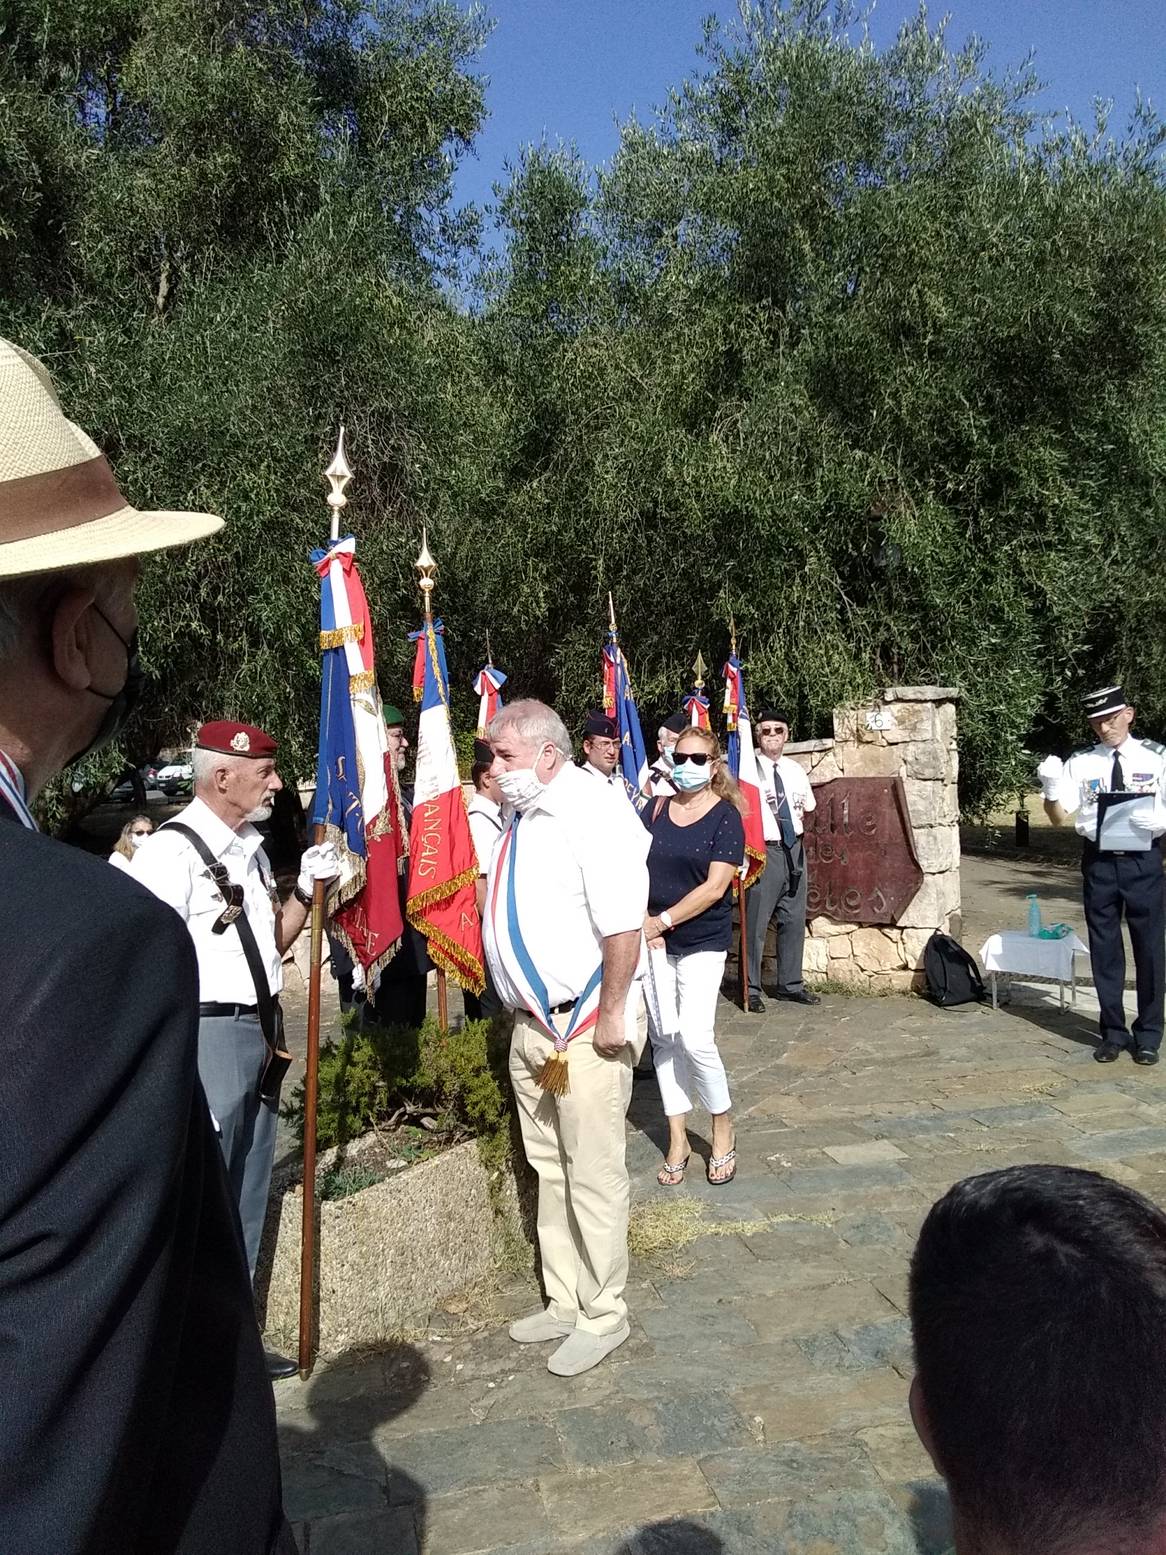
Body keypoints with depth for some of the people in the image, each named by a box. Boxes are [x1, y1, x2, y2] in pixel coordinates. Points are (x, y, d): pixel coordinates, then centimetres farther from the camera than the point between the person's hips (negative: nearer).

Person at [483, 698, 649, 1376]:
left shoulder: (593, 810, -19)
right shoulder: (520, 815, 9)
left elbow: (623, 924, -25)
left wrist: (610, 1015, -21)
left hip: (587, 1025, -9)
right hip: (531, 1021, 9)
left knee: (594, 1176, 5)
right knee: (549, 1168, 19)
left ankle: (603, 1315, 24)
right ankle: (564, 1301, 36)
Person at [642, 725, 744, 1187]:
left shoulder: (726, 816, -5)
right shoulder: (655, 809, 6)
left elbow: (715, 887, -12)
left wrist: (662, 920, -13)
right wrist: (644, 922, -9)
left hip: (703, 941, -4)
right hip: (653, 939, 4)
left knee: (694, 1035, -13)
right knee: (664, 1037, 7)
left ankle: (722, 1124, 12)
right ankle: (677, 1140, 19)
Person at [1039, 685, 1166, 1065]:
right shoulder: (1081, 763, 2)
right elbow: (1060, 817, 0)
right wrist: (1051, 788, -19)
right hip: (1099, 862, 1)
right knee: (1104, 947, 10)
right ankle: (1113, 1031, 25)